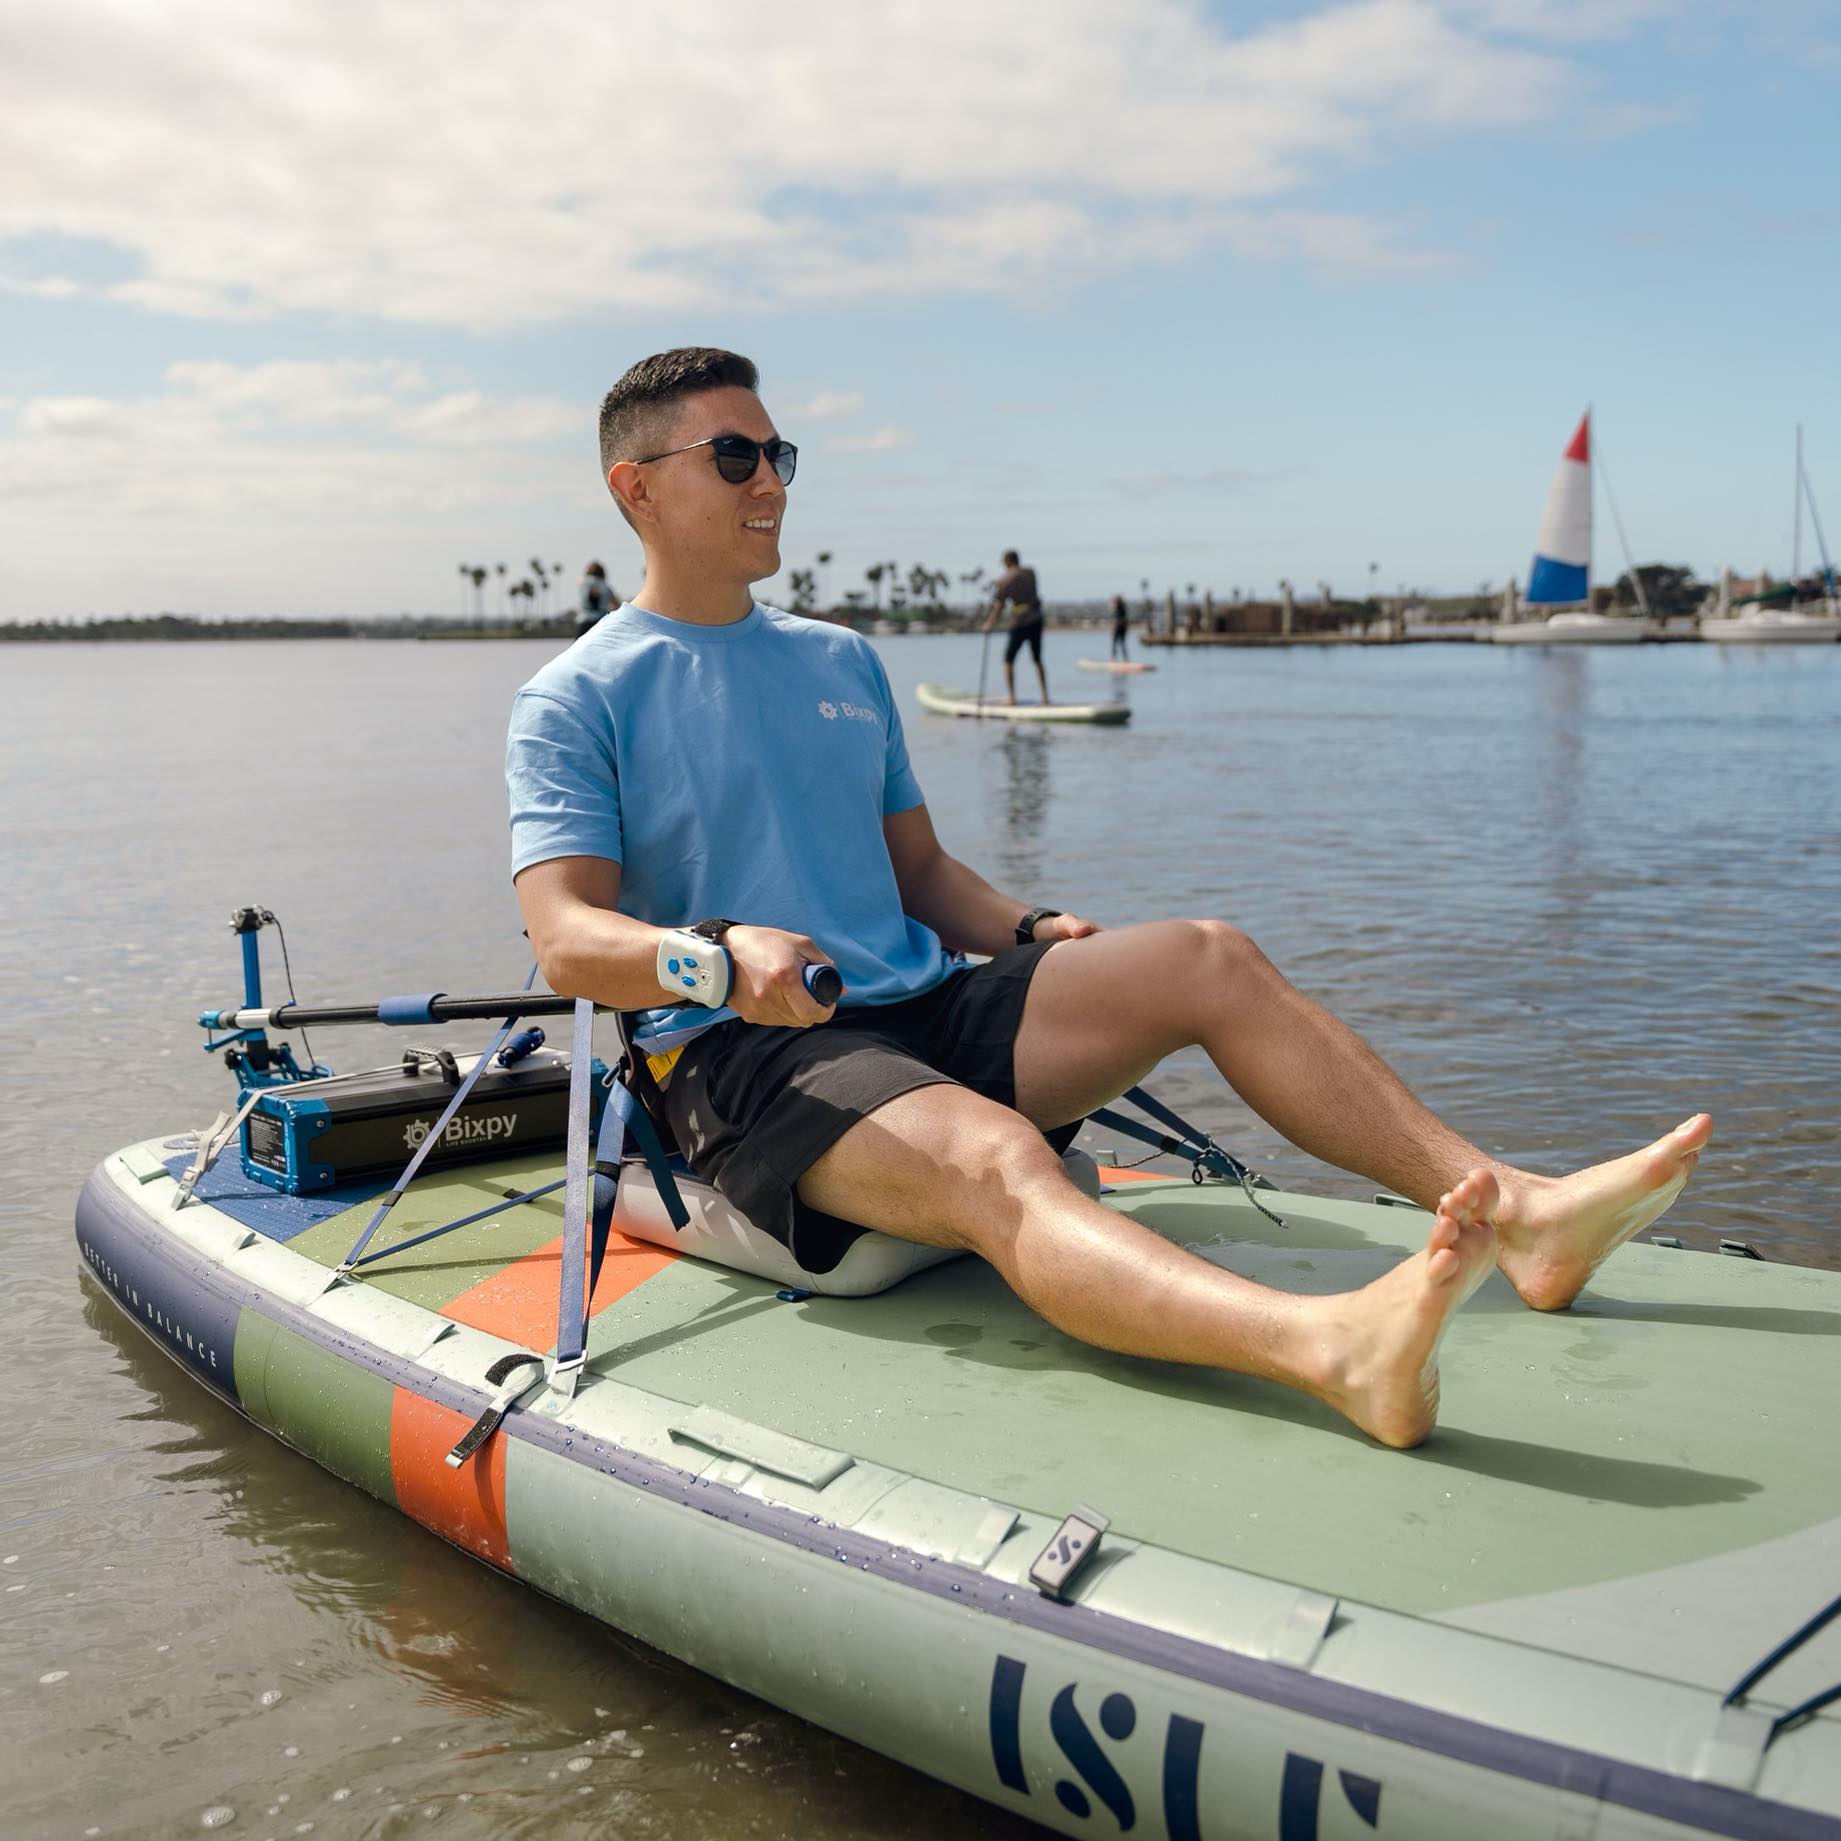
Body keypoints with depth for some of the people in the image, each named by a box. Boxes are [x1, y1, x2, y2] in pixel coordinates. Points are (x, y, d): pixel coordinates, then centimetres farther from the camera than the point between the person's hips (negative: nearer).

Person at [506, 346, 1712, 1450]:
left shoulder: (842, 661, 22)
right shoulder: (577, 699, 3)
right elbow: (567, 939, -10)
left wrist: (1033, 932, 3)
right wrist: (720, 951, -30)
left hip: (929, 1004, 7)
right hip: (752, 1057, -6)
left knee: (1209, 958, -14)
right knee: (994, 1157, -37)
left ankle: (1513, 1210, -19)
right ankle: (1332, 1348, -61)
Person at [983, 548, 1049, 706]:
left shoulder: (1003, 580, -8)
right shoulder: (1031, 573, 4)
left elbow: (999, 606, -8)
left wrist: (989, 624, 4)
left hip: (1019, 624, -4)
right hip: (1036, 620, 4)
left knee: (1008, 660, 8)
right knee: (1037, 660, 16)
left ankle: (1011, 697, 0)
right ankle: (1045, 696, 11)